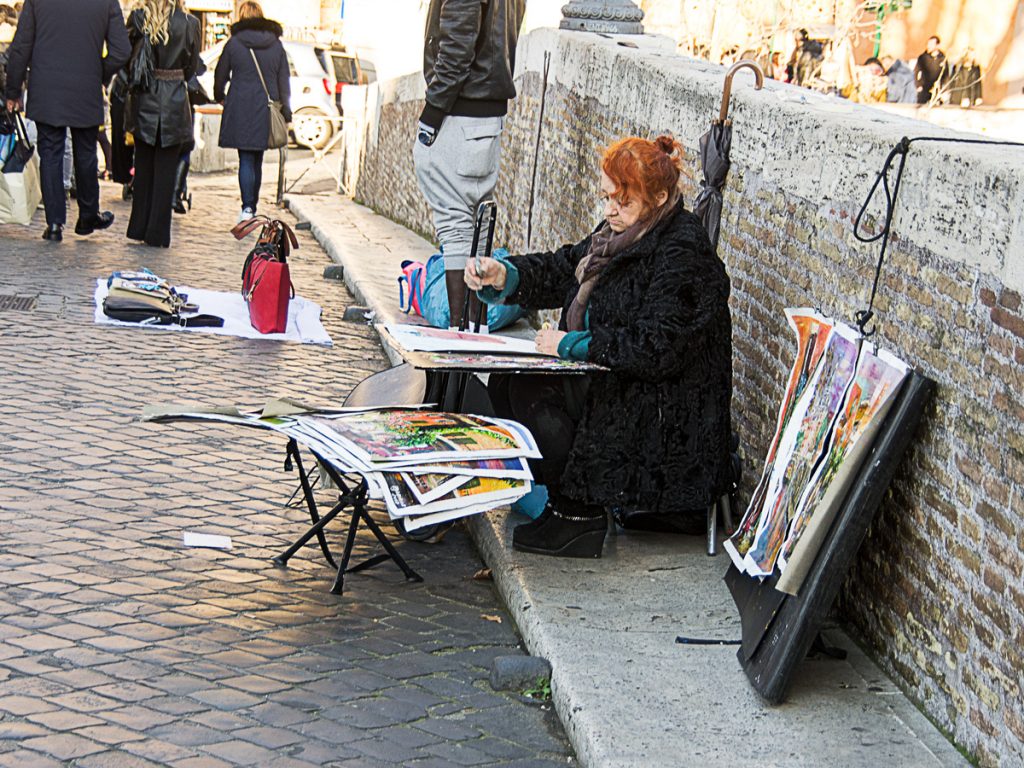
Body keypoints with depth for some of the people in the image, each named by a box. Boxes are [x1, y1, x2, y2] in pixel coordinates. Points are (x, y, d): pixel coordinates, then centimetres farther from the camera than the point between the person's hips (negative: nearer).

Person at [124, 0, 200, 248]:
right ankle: (157, 234, 6)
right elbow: (192, 68, 3)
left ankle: (139, 227, 20)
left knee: (143, 167, 15)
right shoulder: (189, 23, -7)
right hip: (175, 102, -1)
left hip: (143, 100, 1)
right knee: (166, 170, 5)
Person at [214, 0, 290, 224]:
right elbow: (284, 81, 7)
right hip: (266, 112, 3)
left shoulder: (234, 43, -3)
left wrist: (219, 97, 25)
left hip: (240, 109, -3)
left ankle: (247, 207, -16)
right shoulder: (276, 44, 5)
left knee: (246, 160, -3)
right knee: (257, 160, 13)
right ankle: (253, 207, 19)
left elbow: (221, 74, 6)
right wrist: (286, 112, 11)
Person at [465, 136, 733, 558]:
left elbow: (655, 349, -27)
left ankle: (579, 515, -7)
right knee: (505, 382, 2)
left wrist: (572, 344, -20)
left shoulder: (683, 256, -21)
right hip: (610, 379, 10)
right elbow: (562, 270, 12)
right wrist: (505, 276, -7)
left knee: (528, 392, -19)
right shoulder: (624, 231, 7)